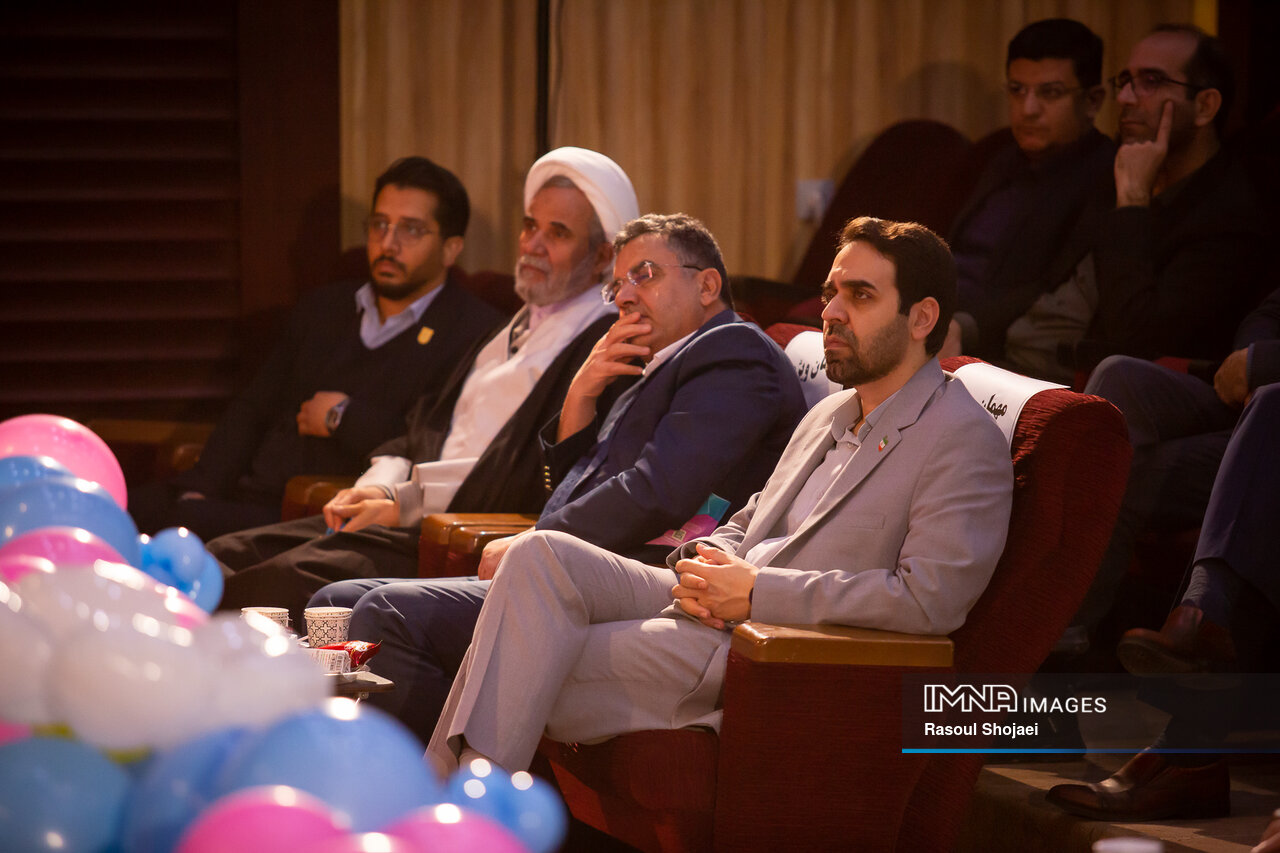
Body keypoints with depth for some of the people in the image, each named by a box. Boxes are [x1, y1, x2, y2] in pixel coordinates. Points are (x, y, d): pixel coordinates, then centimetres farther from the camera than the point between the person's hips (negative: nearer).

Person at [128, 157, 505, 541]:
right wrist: (197, 491, 4)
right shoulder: (321, 308, 23)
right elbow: (250, 409, 21)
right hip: (251, 493, 7)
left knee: (185, 525, -32)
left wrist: (343, 416, -4)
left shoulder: (476, 333, 0)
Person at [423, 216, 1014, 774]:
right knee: (542, 554, -17)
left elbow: (932, 598, -19)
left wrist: (758, 590, -16)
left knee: (540, 679, -19)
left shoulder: (965, 443, -7)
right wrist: (708, 566, 1)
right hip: (710, 609, 8)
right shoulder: (828, 416, 22)